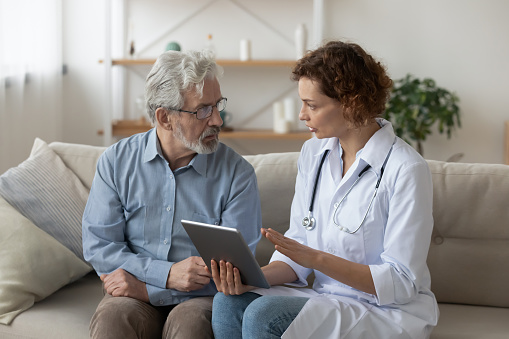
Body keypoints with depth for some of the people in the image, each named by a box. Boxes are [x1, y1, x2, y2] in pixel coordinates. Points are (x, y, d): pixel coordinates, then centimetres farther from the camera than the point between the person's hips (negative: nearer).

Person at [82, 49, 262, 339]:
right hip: (135, 294, 1)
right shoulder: (116, 162, 2)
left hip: (201, 297, -1)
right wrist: (168, 274, -16)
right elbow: (97, 246, -1)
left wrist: (147, 288, -14)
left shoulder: (237, 173, -4)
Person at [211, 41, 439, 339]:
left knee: (264, 315, -27)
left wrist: (317, 258, -24)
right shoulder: (313, 153, 6)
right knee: (229, 302, -21)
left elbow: (401, 284, -16)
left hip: (389, 313, -6)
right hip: (328, 300, 6)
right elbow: (298, 249, 7)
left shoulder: (406, 171, -16)